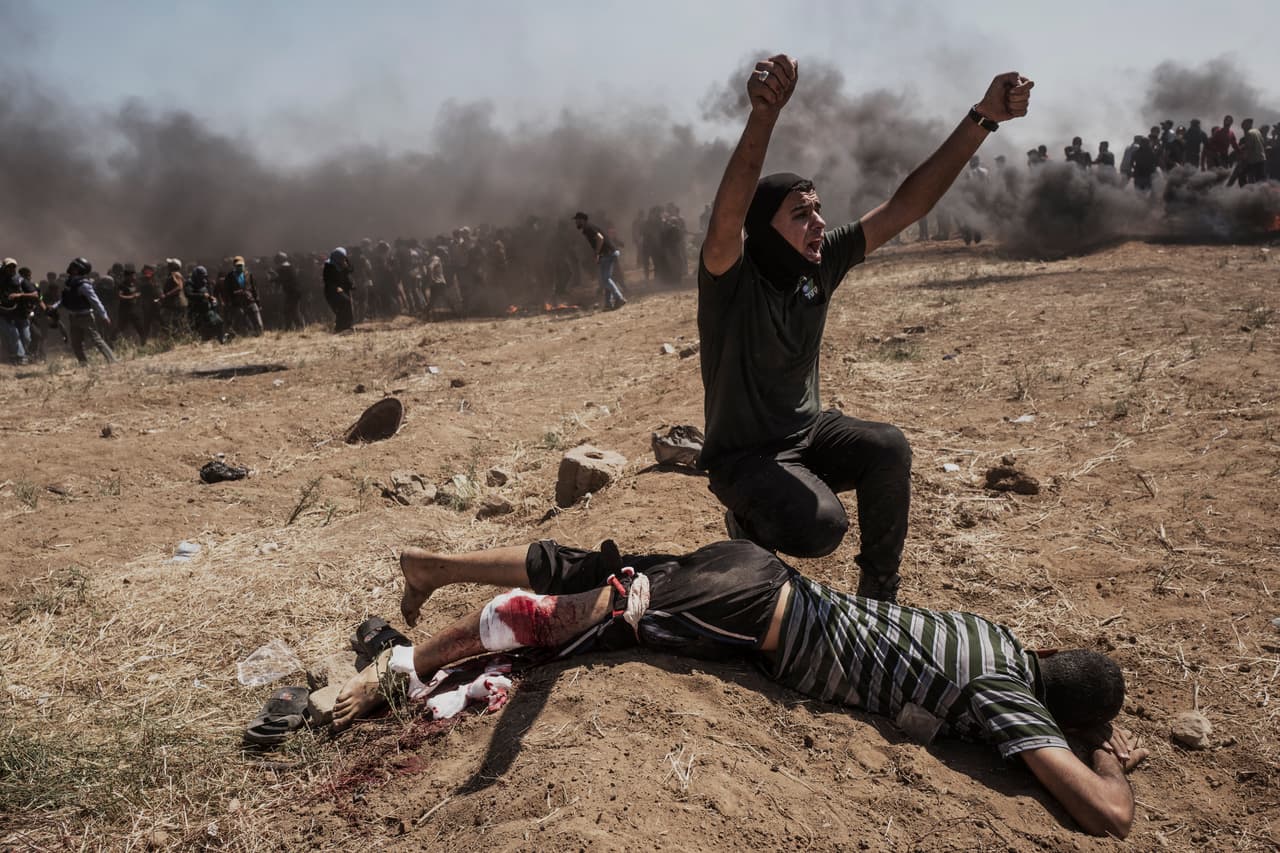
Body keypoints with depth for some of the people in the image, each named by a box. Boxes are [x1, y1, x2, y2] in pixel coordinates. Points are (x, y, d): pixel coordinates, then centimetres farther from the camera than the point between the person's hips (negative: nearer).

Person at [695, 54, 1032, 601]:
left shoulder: (821, 263, -5)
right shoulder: (732, 279, -22)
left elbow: (906, 206, -9)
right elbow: (727, 216, -44)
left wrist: (982, 119, -17)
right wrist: (763, 115, -60)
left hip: (807, 430, 6)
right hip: (744, 454, -5)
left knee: (888, 448, -23)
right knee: (821, 528, -29)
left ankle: (879, 596, -2)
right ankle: (748, 523, 8)